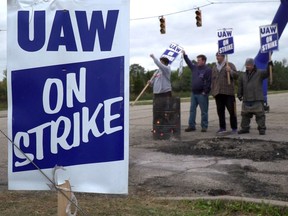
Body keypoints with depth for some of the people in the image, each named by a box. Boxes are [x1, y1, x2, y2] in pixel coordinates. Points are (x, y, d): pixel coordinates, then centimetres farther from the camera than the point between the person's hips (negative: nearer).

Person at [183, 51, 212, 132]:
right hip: (194, 93, 7)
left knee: (204, 111, 0)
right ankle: (191, 126, 12)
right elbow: (189, 62, 27)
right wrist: (184, 55, 20)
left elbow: (208, 82, -13)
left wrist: (205, 92, -15)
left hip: (202, 94, -7)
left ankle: (204, 127, 7)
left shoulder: (207, 70, -9)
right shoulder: (195, 67, 12)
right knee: (192, 110, 7)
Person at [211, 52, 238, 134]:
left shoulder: (230, 65, 4)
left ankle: (234, 128, 6)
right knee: (220, 111, 5)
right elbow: (213, 80, 21)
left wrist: (230, 71, -20)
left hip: (228, 92, -4)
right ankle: (222, 128, 13)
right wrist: (212, 91, 14)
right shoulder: (214, 67, 17)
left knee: (232, 111, -2)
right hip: (218, 93, 4)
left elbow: (236, 76, -2)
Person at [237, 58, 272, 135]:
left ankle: (262, 129, 4)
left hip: (257, 100, -5)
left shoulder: (259, 73, 0)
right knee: (245, 114, 10)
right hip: (246, 100, 5)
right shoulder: (243, 76, 14)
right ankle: (245, 128, 20)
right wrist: (239, 95, 16)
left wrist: (269, 66, -30)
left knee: (260, 114, -3)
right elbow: (240, 87, 19)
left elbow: (267, 73, -15)